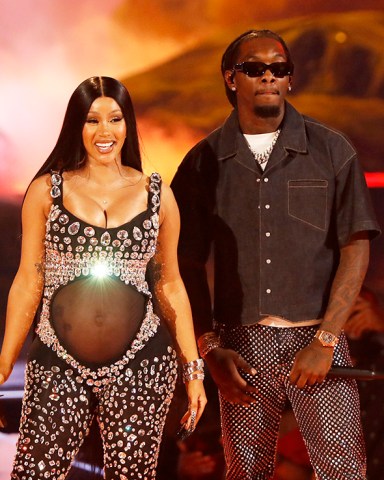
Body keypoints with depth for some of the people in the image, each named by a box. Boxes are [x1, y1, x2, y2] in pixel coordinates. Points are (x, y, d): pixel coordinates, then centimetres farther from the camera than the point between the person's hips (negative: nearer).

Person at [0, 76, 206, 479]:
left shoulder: (157, 195, 6)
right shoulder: (46, 190, 3)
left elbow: (170, 285, 11)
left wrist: (193, 368, 7)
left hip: (140, 366, 1)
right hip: (58, 364, -1)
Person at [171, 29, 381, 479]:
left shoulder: (332, 150, 2)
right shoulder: (204, 162, 5)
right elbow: (190, 264, 7)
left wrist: (325, 341, -8)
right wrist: (210, 349, -1)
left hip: (318, 335, -1)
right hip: (242, 343, 1)